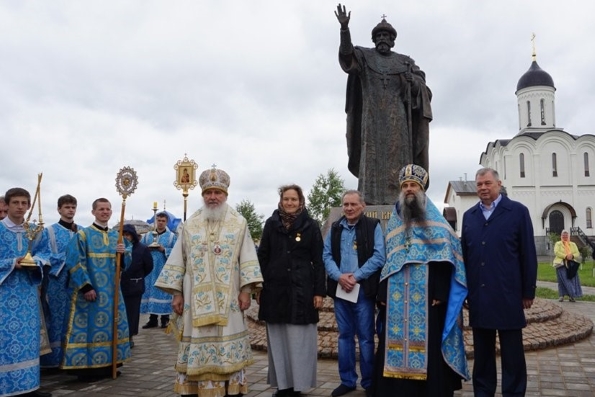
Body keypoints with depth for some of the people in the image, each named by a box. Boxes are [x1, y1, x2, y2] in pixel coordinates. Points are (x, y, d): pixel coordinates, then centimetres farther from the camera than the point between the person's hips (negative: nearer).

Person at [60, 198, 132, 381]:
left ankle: (108, 365, 19)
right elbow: (74, 263, -12)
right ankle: (86, 368, 5)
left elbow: (125, 263, 12)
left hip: (111, 291, 6)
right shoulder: (82, 235, -4)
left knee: (111, 326, 8)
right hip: (89, 290, -5)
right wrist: (86, 286, -20)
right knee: (87, 327, -5)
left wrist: (123, 253, -11)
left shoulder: (116, 236, 12)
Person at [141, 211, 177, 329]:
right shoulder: (147, 235, 14)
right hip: (150, 270, 3)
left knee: (164, 293, -2)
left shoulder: (172, 236, 4)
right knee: (150, 292, 5)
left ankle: (165, 319, 6)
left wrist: (164, 250, -16)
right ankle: (153, 319, 13)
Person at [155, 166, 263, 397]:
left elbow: (247, 259, 0)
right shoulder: (190, 225, 9)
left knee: (229, 349, 3)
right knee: (195, 351, 5)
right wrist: (177, 293, 3)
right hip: (196, 300, 2)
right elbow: (178, 260, 9)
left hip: (228, 300, -1)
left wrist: (245, 291, -7)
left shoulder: (239, 224, 4)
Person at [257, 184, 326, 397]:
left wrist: (319, 291, -6)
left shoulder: (311, 226, 0)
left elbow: (318, 261, -1)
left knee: (300, 339, 2)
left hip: (301, 290, -2)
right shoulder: (271, 224, 6)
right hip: (275, 289, 2)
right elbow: (262, 257, 7)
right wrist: (258, 288, 2)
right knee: (277, 339, 7)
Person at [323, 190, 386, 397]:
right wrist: (339, 276, -12)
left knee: (366, 337, 4)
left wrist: (356, 276, -15)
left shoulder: (373, 226, -2)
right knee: (344, 336, 12)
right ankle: (347, 380, 24)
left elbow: (379, 257, -10)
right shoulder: (335, 228, 10)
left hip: (363, 289, -4)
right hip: (340, 288, 4)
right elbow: (327, 255, 5)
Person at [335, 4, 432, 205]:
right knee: (372, 152, -9)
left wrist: (410, 80, -10)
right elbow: (346, 55, -5)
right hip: (372, 112, -1)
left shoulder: (405, 61, 19)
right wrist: (344, 28, -22)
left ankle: (396, 195, -9)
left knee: (396, 152, -7)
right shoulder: (364, 56, 14)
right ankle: (369, 197, -12)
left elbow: (421, 83, 13)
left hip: (396, 114, 2)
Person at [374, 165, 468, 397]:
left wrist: (439, 293, -15)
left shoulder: (435, 221, 4)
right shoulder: (393, 223, 15)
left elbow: (444, 258, -5)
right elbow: (387, 260, 14)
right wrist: (383, 293, 6)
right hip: (397, 299, 4)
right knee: (396, 347, 5)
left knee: (427, 348, -1)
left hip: (426, 298, -3)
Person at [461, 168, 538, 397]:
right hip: (478, 297, 4)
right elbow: (464, 254, 8)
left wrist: (528, 291, -3)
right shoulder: (469, 215, 10)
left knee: (512, 353, 7)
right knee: (482, 352, 13)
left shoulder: (518, 211, -1)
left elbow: (528, 254, -2)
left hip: (508, 296, -3)